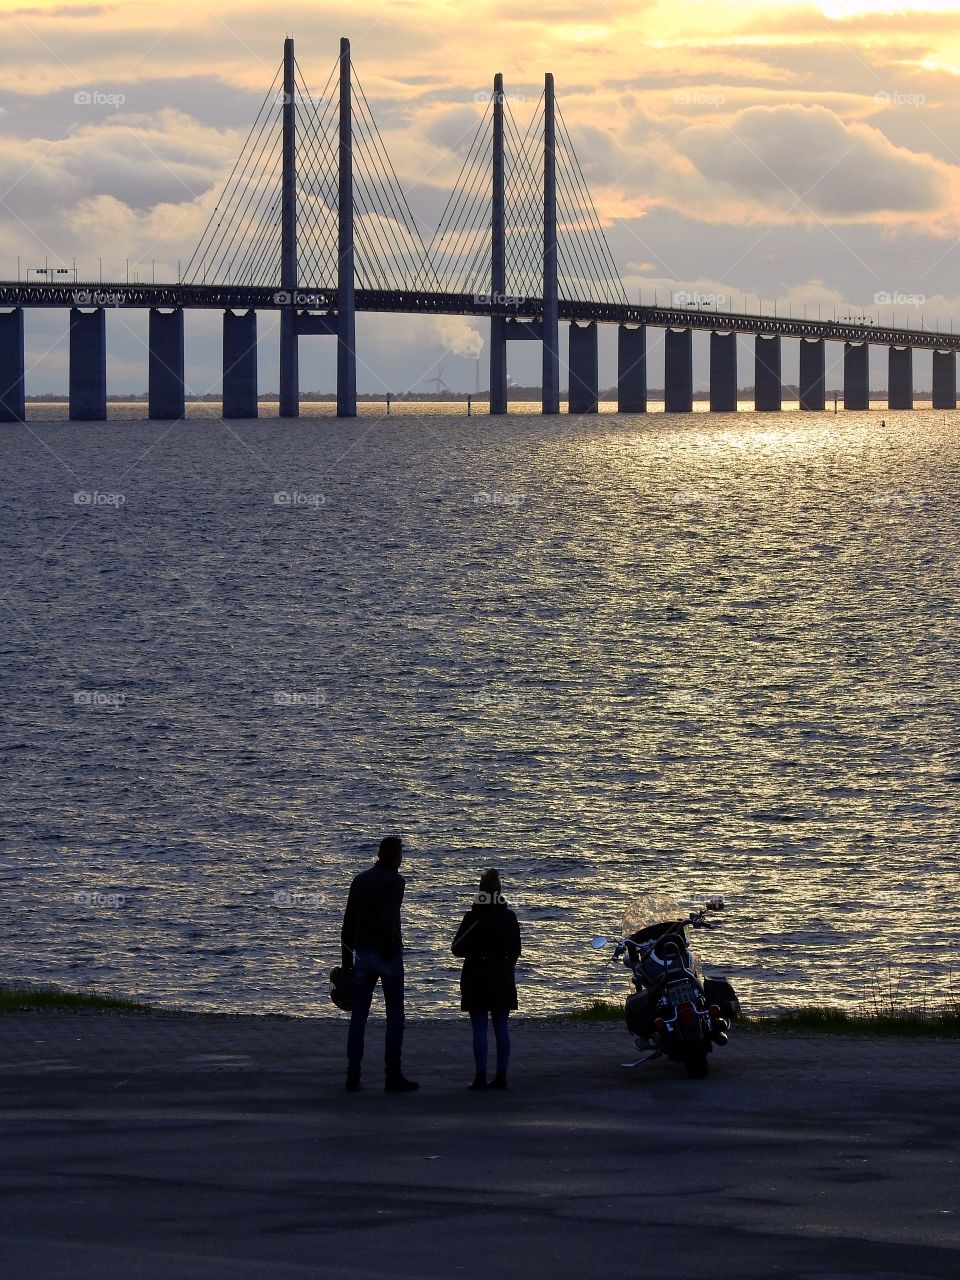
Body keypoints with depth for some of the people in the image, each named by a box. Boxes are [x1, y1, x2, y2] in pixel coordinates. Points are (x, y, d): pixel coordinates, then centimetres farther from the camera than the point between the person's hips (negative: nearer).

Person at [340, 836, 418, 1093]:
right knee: (395, 1014, 1)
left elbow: (348, 922, 10)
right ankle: (393, 1077, -1)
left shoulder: (360, 880, 10)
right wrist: (390, 953, -18)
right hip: (387, 954, -6)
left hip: (362, 953, 6)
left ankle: (352, 1077, 5)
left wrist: (347, 958, 14)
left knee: (358, 1015, 7)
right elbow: (388, 918, -20)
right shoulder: (395, 881, -8)